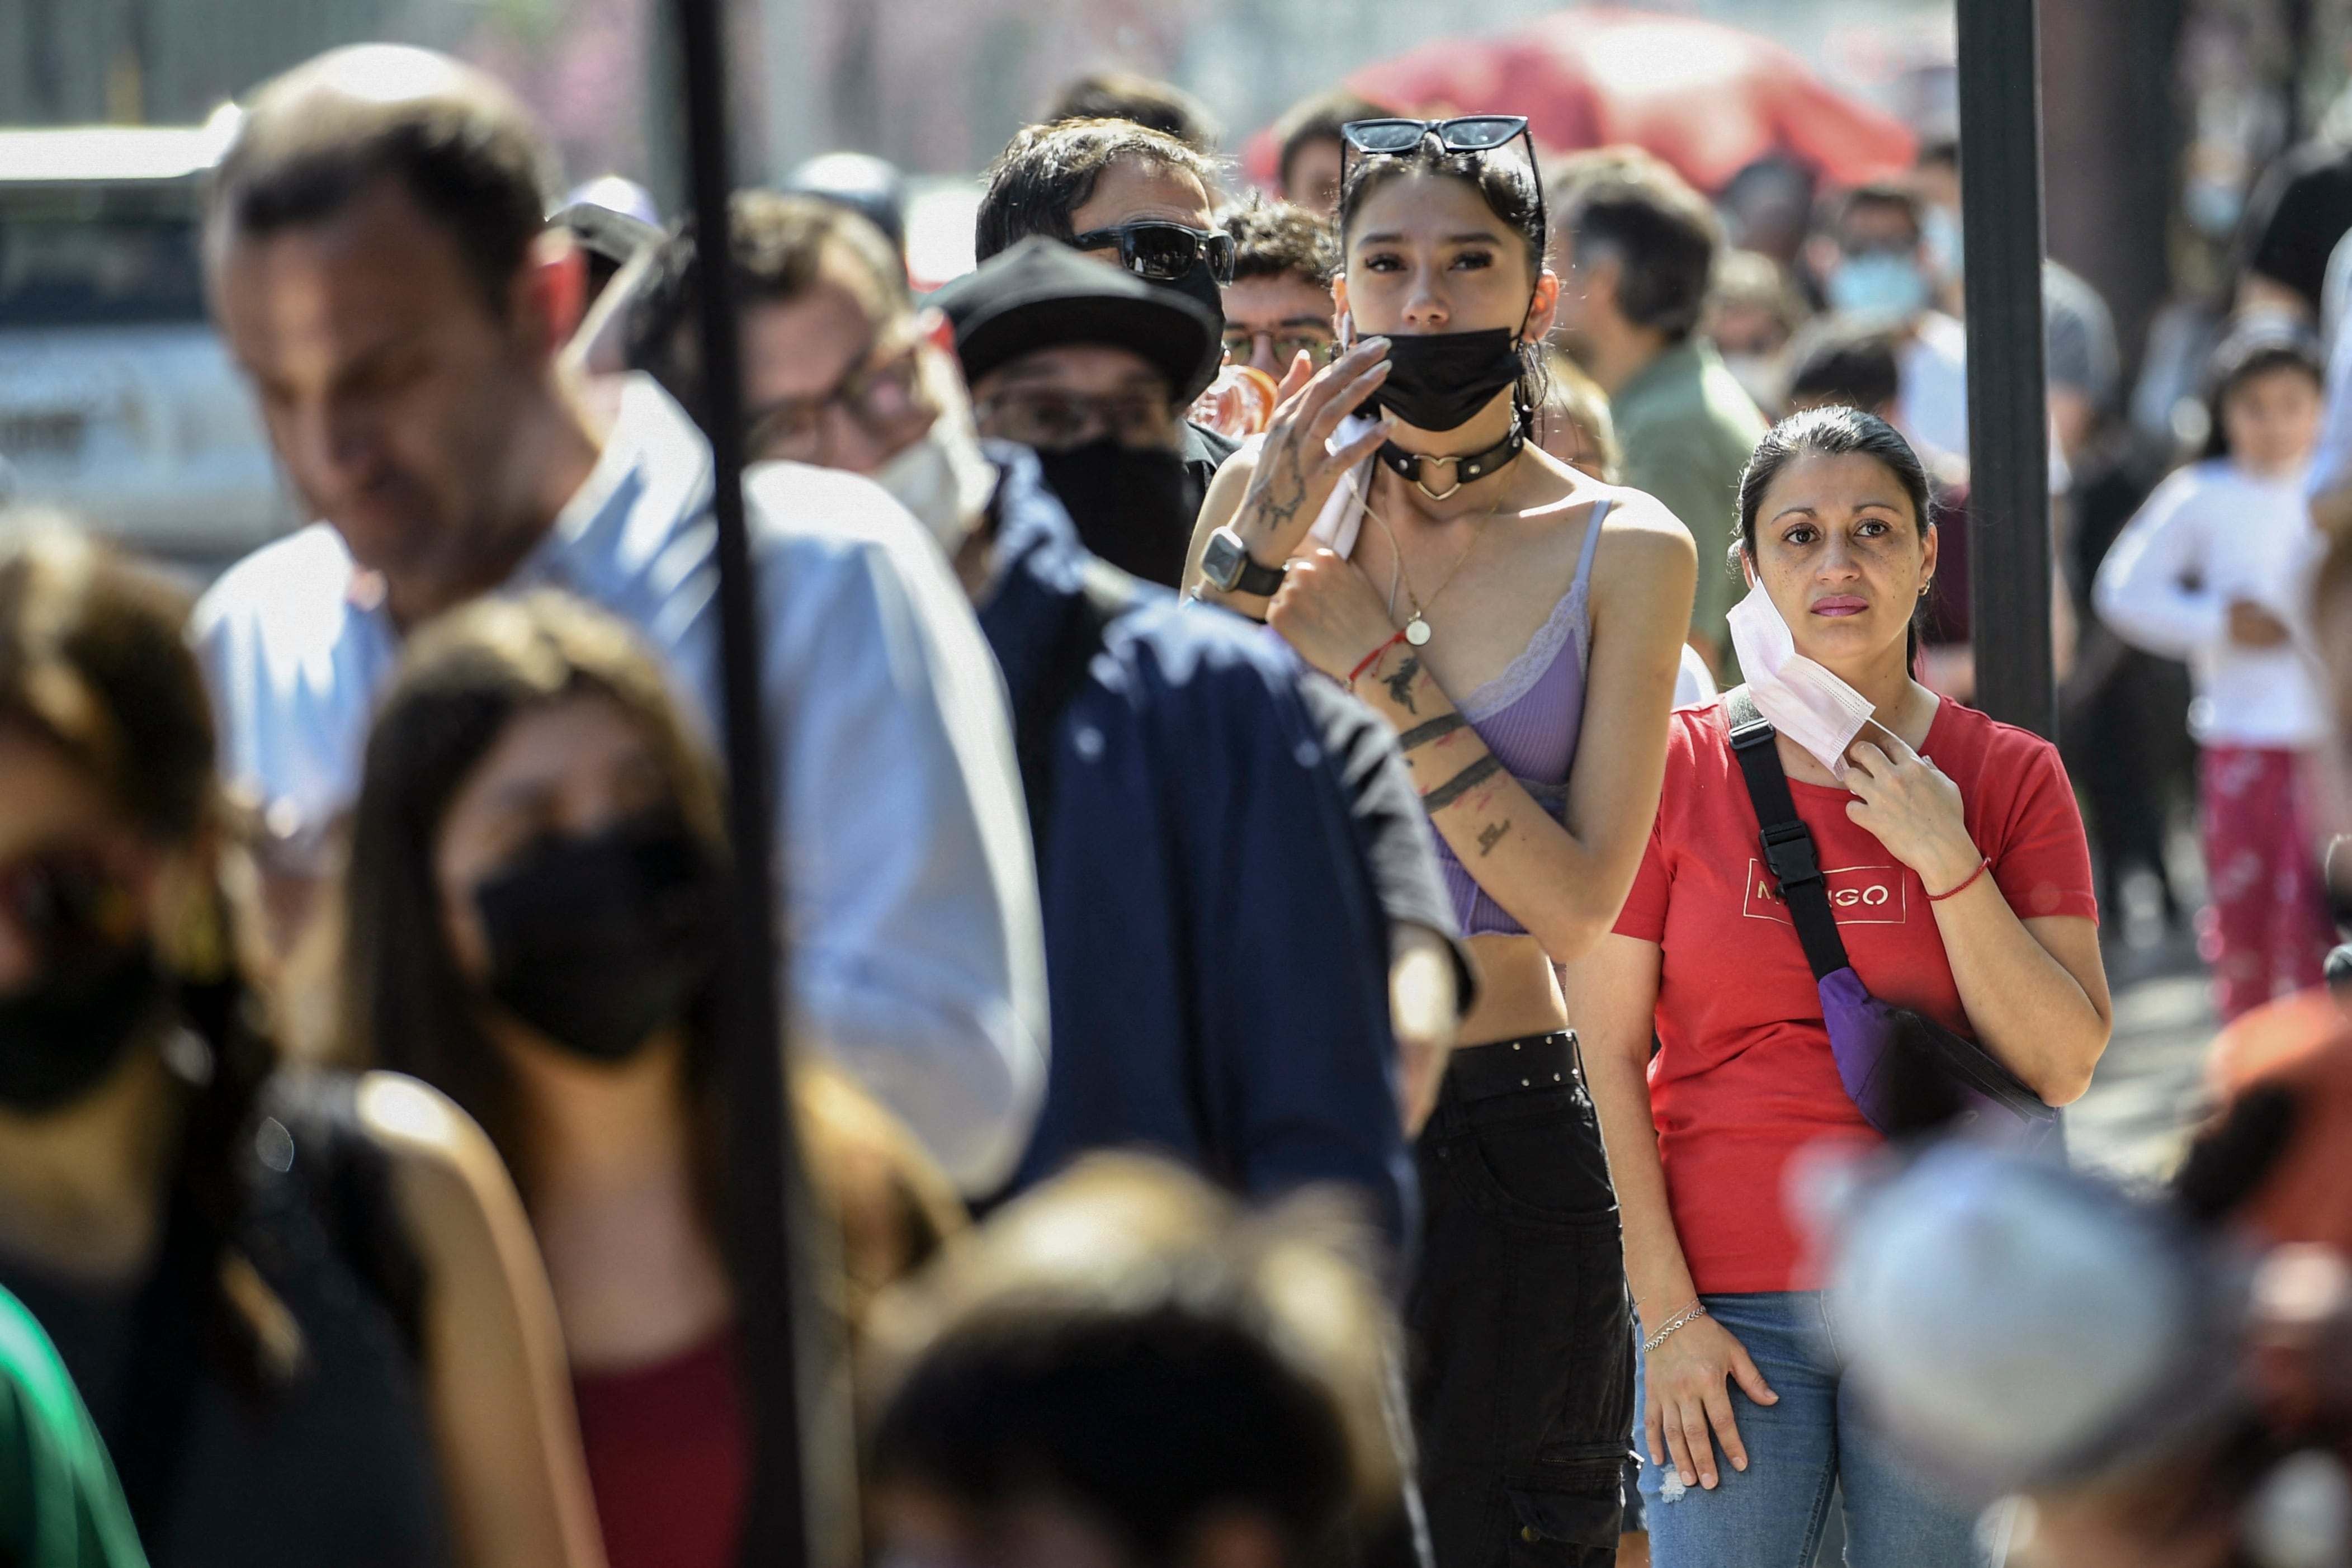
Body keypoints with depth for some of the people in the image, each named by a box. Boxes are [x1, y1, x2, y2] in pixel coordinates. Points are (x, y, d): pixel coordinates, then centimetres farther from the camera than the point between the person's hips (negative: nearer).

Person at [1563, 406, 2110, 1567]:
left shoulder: (2009, 776, 4)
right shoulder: (1671, 768, 1)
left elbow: (2067, 1067, -3)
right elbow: (1606, 1056, 0)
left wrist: (1944, 860, -12)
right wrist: (1666, 1312, -6)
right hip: (1727, 1304, -1)